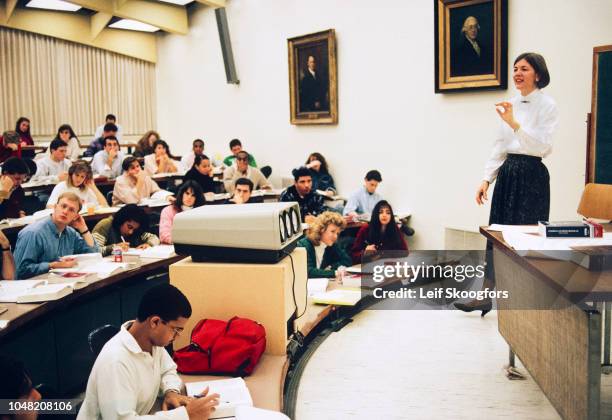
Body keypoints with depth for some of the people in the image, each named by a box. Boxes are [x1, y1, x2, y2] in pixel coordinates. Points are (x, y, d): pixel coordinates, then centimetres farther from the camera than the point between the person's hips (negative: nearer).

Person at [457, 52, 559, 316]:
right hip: (507, 173, 6)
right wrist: (487, 179, 7)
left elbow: (543, 147, -17)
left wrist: (514, 124, -25)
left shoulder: (547, 105, -7)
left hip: (531, 175, -6)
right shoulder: (511, 105, 11)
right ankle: (485, 297, 16)